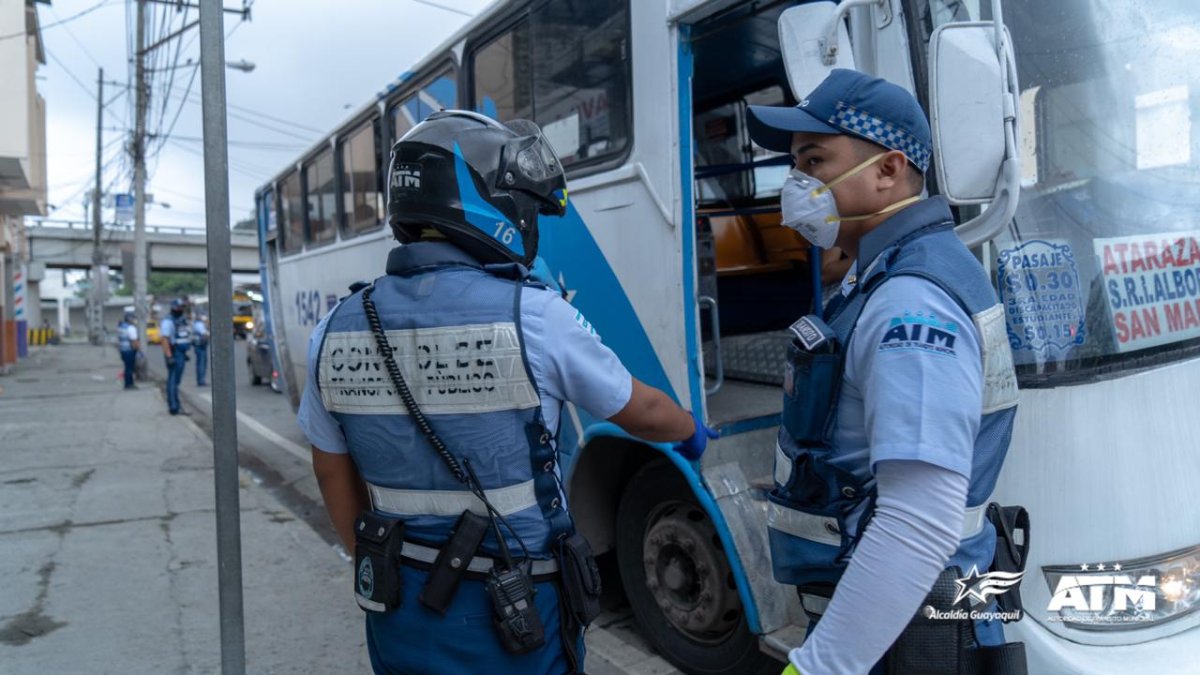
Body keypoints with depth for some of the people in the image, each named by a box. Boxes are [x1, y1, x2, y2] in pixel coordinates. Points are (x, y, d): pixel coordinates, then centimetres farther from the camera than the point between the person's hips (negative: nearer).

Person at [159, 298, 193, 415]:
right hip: (174, 353, -9)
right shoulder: (168, 322, -12)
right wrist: (169, 356, -25)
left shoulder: (183, 320, 16)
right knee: (173, 380, -6)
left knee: (176, 380, 13)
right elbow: (165, 340, -19)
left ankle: (173, 406, 19)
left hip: (181, 353, 9)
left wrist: (185, 353, 20)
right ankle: (174, 407, -6)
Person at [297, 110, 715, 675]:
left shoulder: (336, 332, -6)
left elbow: (333, 474, 6)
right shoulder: (533, 318, -20)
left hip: (400, 612, 4)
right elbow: (641, 413, -4)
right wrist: (692, 432, 17)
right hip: (512, 619, -4)